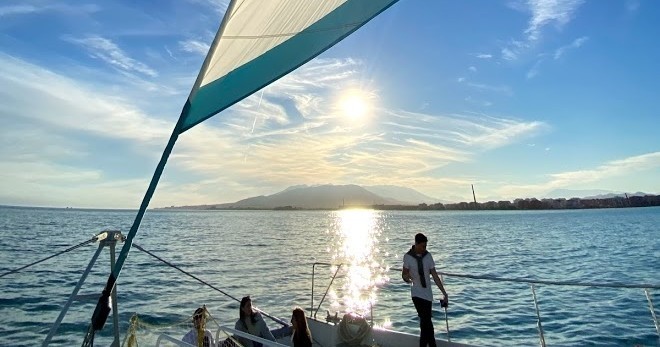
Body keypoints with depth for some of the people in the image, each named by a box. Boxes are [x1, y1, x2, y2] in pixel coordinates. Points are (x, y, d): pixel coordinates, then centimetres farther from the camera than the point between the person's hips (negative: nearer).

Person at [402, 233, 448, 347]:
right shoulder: (408, 257, -10)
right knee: (426, 321, -9)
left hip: (427, 293, 3)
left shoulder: (428, 256, -4)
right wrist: (406, 277, -24)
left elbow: (435, 276, 0)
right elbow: (404, 274, 0)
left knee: (425, 321, 9)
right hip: (417, 293, -2)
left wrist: (444, 293, 0)